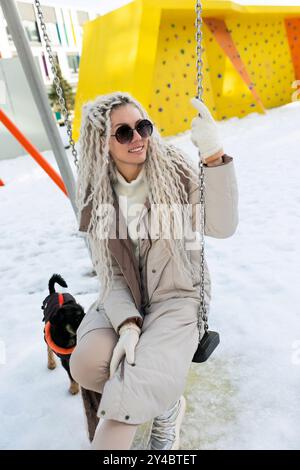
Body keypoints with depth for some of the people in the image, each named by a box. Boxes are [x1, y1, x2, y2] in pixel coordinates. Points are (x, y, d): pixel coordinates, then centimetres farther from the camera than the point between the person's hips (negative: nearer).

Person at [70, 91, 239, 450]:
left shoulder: (175, 173, -8)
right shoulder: (95, 194, -3)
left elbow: (222, 227, -23)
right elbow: (109, 272, -4)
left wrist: (214, 155, -35)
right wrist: (127, 323, -19)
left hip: (177, 294, -3)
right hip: (122, 301, 4)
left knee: (137, 391, -24)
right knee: (86, 363, -22)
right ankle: (166, 403, 7)